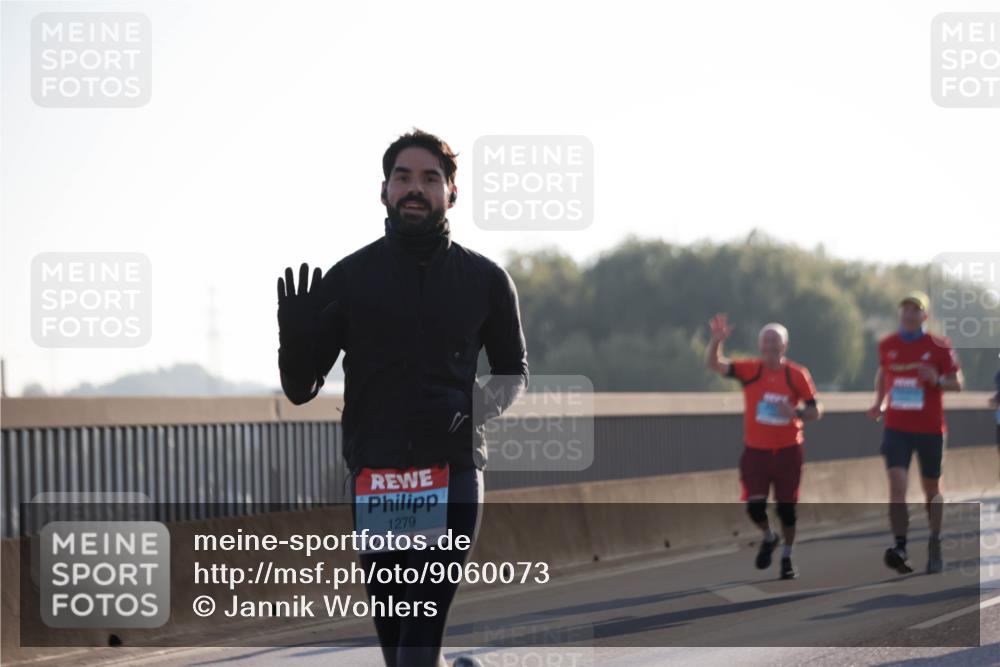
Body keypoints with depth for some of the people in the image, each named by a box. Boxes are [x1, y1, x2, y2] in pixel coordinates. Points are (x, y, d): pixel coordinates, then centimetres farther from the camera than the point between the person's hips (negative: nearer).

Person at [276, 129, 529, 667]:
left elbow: (514, 373, 19)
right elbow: (300, 389, 7)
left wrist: (475, 407, -3)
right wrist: (293, 338, -14)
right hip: (373, 475, 1)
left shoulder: (485, 280, 6)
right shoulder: (349, 278, 4)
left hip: (453, 472, -1)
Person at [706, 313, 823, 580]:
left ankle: (787, 557, 24)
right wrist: (716, 340, -32)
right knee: (754, 505, -9)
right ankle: (769, 537, 24)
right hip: (756, 450, 0)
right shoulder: (749, 370, -3)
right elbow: (714, 365, -14)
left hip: (787, 451, 0)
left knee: (786, 507, 5)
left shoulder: (797, 375, -4)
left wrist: (798, 412, -21)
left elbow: (816, 410, 0)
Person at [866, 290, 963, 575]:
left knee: (932, 490, 12)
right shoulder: (887, 345, 4)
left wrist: (937, 381, -22)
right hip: (896, 428, 1)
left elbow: (957, 383, -1)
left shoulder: (939, 347, -5)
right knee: (897, 485, -17)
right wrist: (879, 403, 8)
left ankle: (934, 545, 31)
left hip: (930, 429, -1)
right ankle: (900, 549, -23)